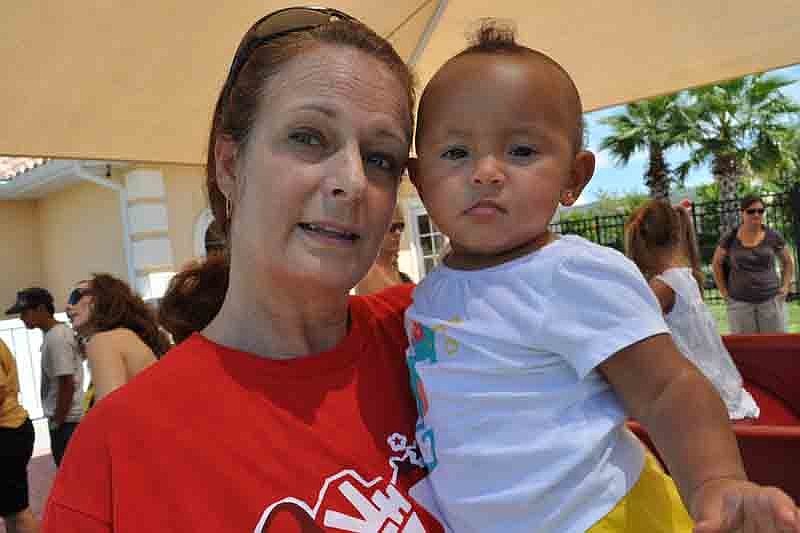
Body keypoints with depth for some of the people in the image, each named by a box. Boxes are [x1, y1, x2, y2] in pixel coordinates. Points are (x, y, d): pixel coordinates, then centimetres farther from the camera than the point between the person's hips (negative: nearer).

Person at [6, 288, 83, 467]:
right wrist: (57, 419, 19)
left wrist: (58, 422, -12)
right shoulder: (55, 333, 11)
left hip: (66, 421, -9)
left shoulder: (56, 337, -18)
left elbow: (68, 385, -20)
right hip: (65, 418, 9)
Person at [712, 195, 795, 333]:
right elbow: (716, 263, 9)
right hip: (739, 302, -1)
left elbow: (788, 261, 16)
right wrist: (724, 292, 4)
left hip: (771, 300, 1)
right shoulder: (730, 238, -3)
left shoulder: (773, 237, 0)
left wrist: (785, 287, 5)